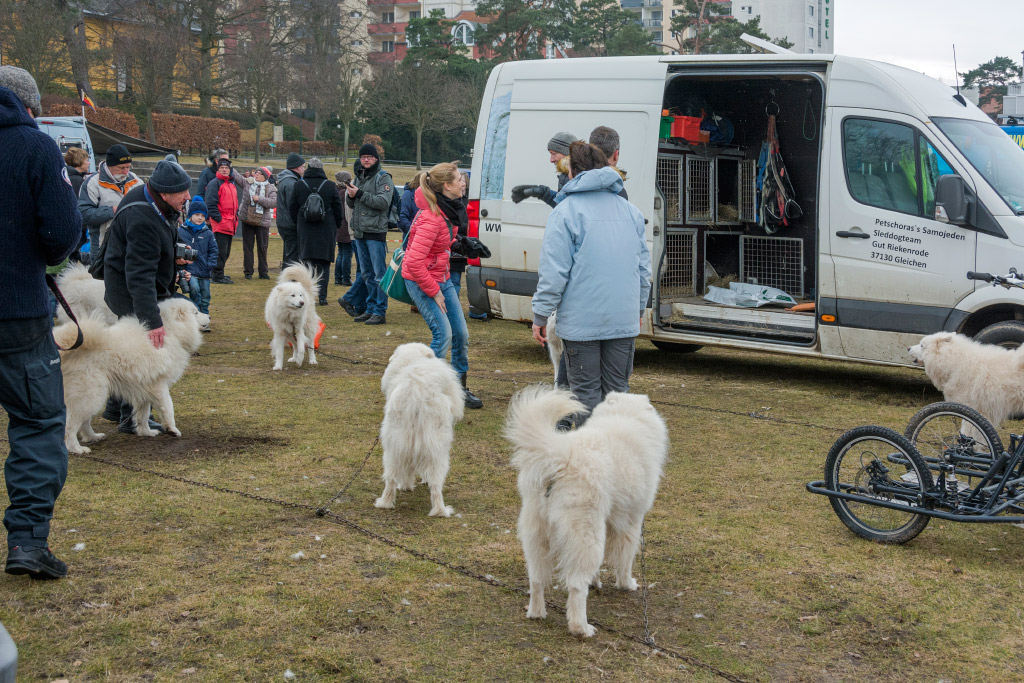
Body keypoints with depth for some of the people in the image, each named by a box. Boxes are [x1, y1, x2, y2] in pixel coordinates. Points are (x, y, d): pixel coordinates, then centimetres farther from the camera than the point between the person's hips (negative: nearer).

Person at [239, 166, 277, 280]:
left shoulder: (270, 189, -2)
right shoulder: (248, 183, 5)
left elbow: (273, 202, -16)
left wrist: (259, 199, -20)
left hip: (262, 222, -2)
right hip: (247, 220, 2)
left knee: (262, 247, 5)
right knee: (247, 247, 4)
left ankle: (263, 272, 14)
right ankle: (248, 271, 12)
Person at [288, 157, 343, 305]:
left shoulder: (298, 185, 0)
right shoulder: (331, 186, -3)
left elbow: (292, 207, 6)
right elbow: (339, 209, 1)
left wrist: (298, 224, 19)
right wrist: (336, 227, 14)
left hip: (305, 231, 1)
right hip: (326, 231, -1)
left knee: (306, 261, 6)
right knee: (323, 264, 4)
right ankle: (322, 296, 1)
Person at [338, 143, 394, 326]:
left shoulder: (383, 178, -5)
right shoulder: (358, 177, 17)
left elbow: (383, 202, -19)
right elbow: (352, 204, 20)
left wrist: (360, 194, -19)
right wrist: (351, 196, -3)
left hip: (376, 232, -7)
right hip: (359, 232, 7)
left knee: (379, 274, -6)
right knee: (366, 274, 10)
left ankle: (380, 312, -5)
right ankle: (370, 309, 16)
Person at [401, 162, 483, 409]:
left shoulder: (447, 210, 1)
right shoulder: (431, 218, -26)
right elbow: (414, 263, -28)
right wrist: (434, 292, -20)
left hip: (441, 277, 9)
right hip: (421, 281, -9)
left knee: (461, 334, 10)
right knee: (443, 335, -15)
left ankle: (460, 387, 25)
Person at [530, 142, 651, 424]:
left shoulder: (566, 212, -7)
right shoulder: (631, 211, 12)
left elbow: (553, 271, -11)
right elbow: (644, 267, 17)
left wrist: (540, 316, -4)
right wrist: (639, 309, 27)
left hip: (582, 322, -5)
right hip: (624, 320, 5)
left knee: (586, 391, 3)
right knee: (618, 390, 12)